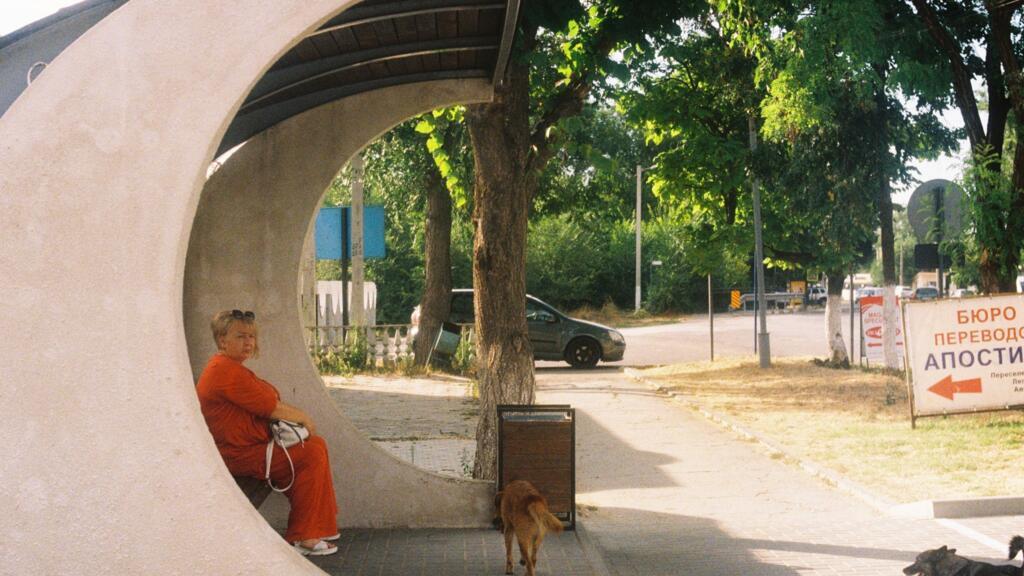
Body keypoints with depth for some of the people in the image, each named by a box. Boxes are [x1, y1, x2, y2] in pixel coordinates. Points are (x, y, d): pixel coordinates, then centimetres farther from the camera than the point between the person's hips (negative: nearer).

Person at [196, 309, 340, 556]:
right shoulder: (227, 372, -20)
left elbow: (267, 403, 19)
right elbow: (271, 408, -20)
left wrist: (296, 416, 3)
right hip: (240, 456, -11)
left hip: (249, 444, 11)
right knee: (311, 455, -16)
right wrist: (303, 418, -5)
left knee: (316, 444, 9)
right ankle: (300, 538, -10)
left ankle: (320, 525, 14)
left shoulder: (229, 367, 16)